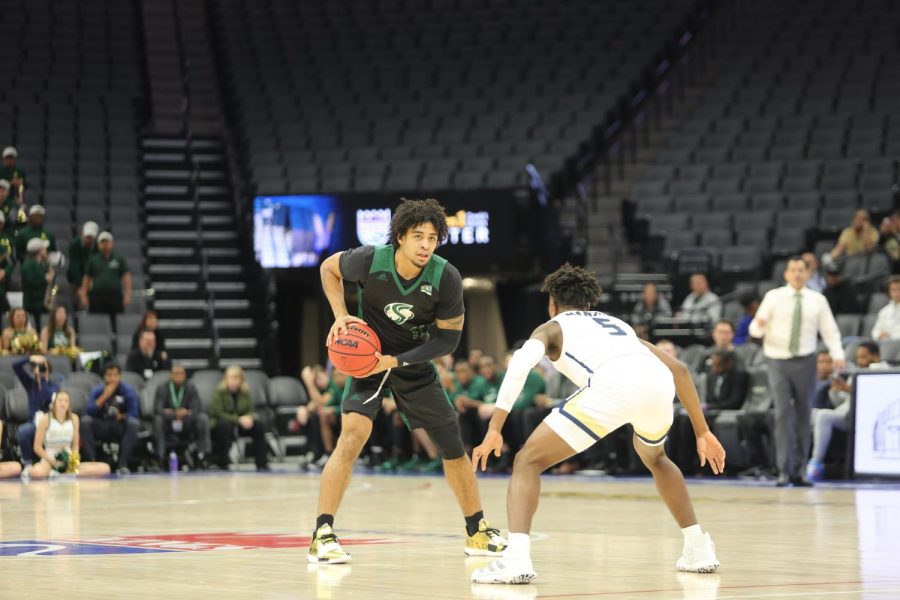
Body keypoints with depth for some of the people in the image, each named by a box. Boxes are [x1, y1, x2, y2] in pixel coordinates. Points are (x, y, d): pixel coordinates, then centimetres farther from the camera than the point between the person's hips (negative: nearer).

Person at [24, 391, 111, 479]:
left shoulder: (74, 418, 6)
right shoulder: (46, 419, -5)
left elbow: (75, 445, 10)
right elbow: (37, 447, -4)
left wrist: (74, 460, -10)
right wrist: (53, 462, -14)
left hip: (68, 461, 5)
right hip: (49, 460, -5)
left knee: (104, 468, -17)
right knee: (36, 473, -43)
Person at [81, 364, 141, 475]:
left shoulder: (128, 390, -4)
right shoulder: (97, 390, -1)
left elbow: (134, 413, -10)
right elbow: (90, 411, -14)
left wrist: (122, 416, -30)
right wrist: (104, 396, -23)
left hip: (121, 428, -1)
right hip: (101, 428, 1)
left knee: (133, 423, -33)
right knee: (85, 421, -27)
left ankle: (123, 464, -31)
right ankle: (90, 461, -31)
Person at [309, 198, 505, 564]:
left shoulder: (446, 279, -21)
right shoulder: (370, 261, -23)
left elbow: (449, 337, -11)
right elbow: (329, 268, -1)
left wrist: (396, 360, -19)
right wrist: (340, 316, -14)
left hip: (415, 363, 3)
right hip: (367, 356, -2)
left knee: (452, 445, 5)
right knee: (353, 434, -24)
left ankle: (477, 532, 25)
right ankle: (322, 536, -23)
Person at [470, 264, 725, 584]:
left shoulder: (553, 327, 28)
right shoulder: (618, 324, 42)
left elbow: (521, 362, 5)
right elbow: (678, 369, 33)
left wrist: (494, 430, 1)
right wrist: (702, 432, 37)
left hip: (612, 385, -5)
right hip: (658, 383, 5)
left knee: (528, 461, 7)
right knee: (654, 457, 39)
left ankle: (516, 558, -15)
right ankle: (699, 549, 37)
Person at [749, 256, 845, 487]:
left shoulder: (817, 300, 5)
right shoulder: (774, 297, 2)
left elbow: (829, 330, 3)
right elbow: (755, 329, 1)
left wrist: (837, 354, -13)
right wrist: (759, 325, -24)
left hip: (805, 362, 2)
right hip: (779, 361, -2)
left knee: (803, 416, 7)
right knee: (783, 414, -10)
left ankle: (798, 470, 14)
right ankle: (784, 470, -10)